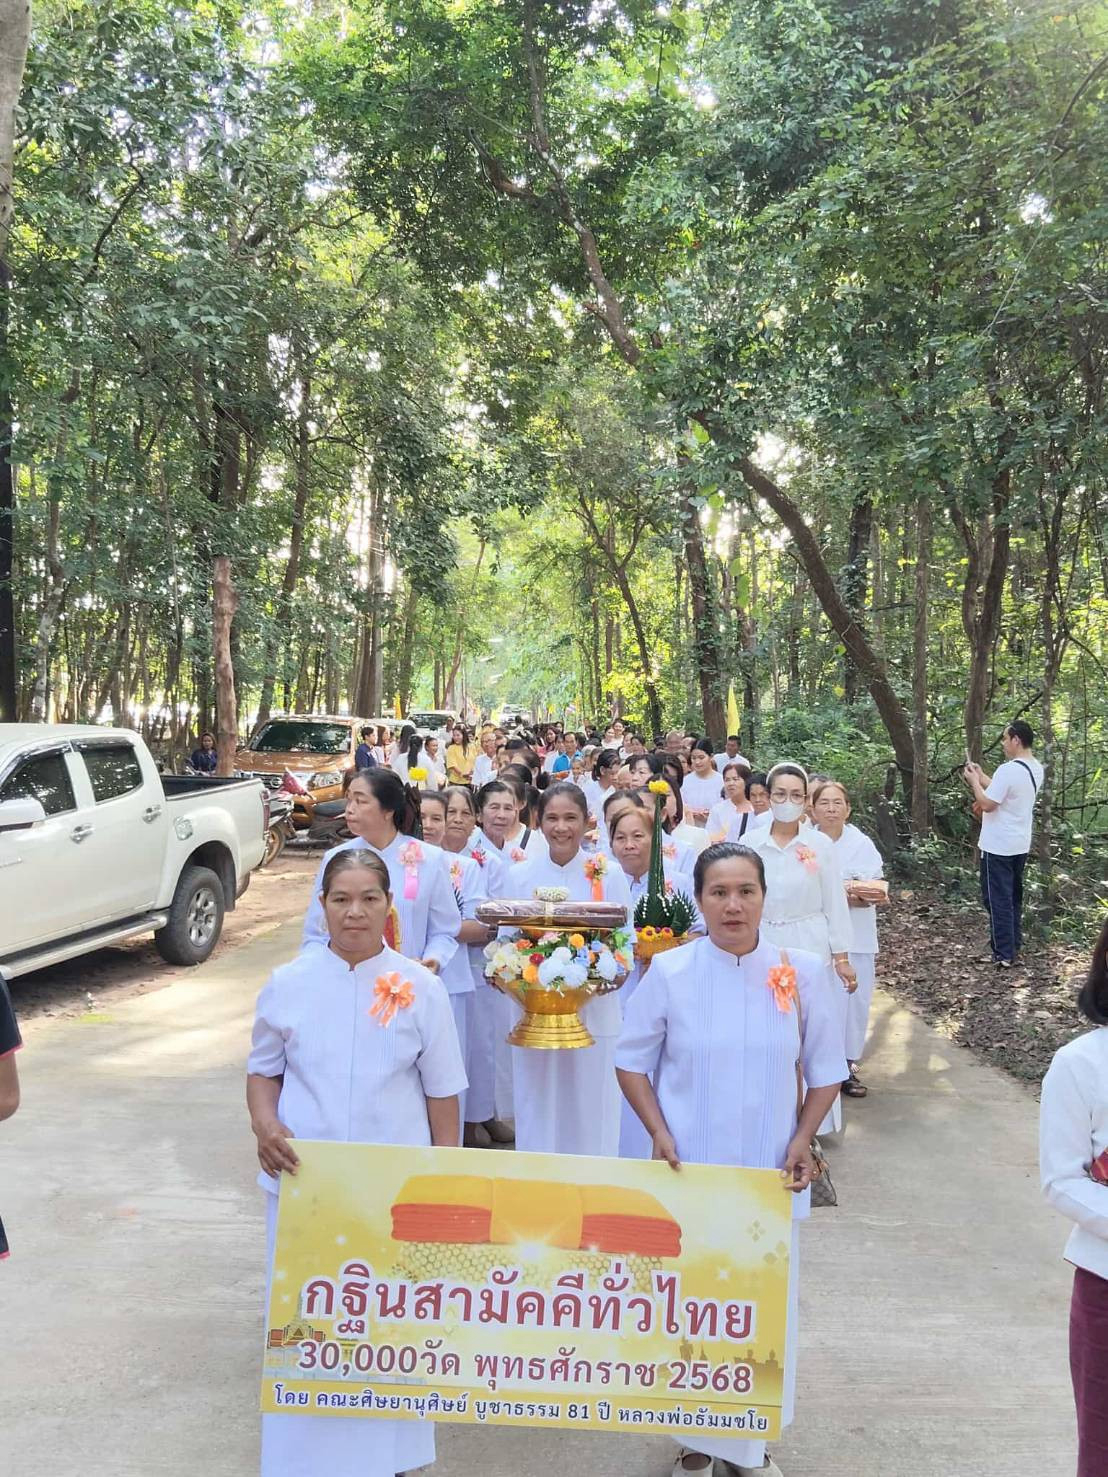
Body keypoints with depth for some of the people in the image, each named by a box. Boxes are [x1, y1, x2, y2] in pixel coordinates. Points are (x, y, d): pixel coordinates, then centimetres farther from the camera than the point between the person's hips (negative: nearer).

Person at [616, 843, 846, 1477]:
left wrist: (804, 1137, -5)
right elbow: (633, 1060, 1)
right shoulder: (670, 972, -10)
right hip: (689, 1171, -1)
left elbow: (826, 1066, 4)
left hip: (770, 1174, 1)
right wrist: (659, 1132, -9)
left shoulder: (801, 971, -7)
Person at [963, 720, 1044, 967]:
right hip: (1020, 845, 9)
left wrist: (974, 781, -8)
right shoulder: (1035, 769, 6)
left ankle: (1003, 954, -1)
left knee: (998, 899, -2)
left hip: (998, 846, -9)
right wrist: (982, 777, 15)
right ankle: (1013, 946, 28)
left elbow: (987, 804, -22)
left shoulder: (1008, 770, -23)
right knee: (1013, 897, 19)